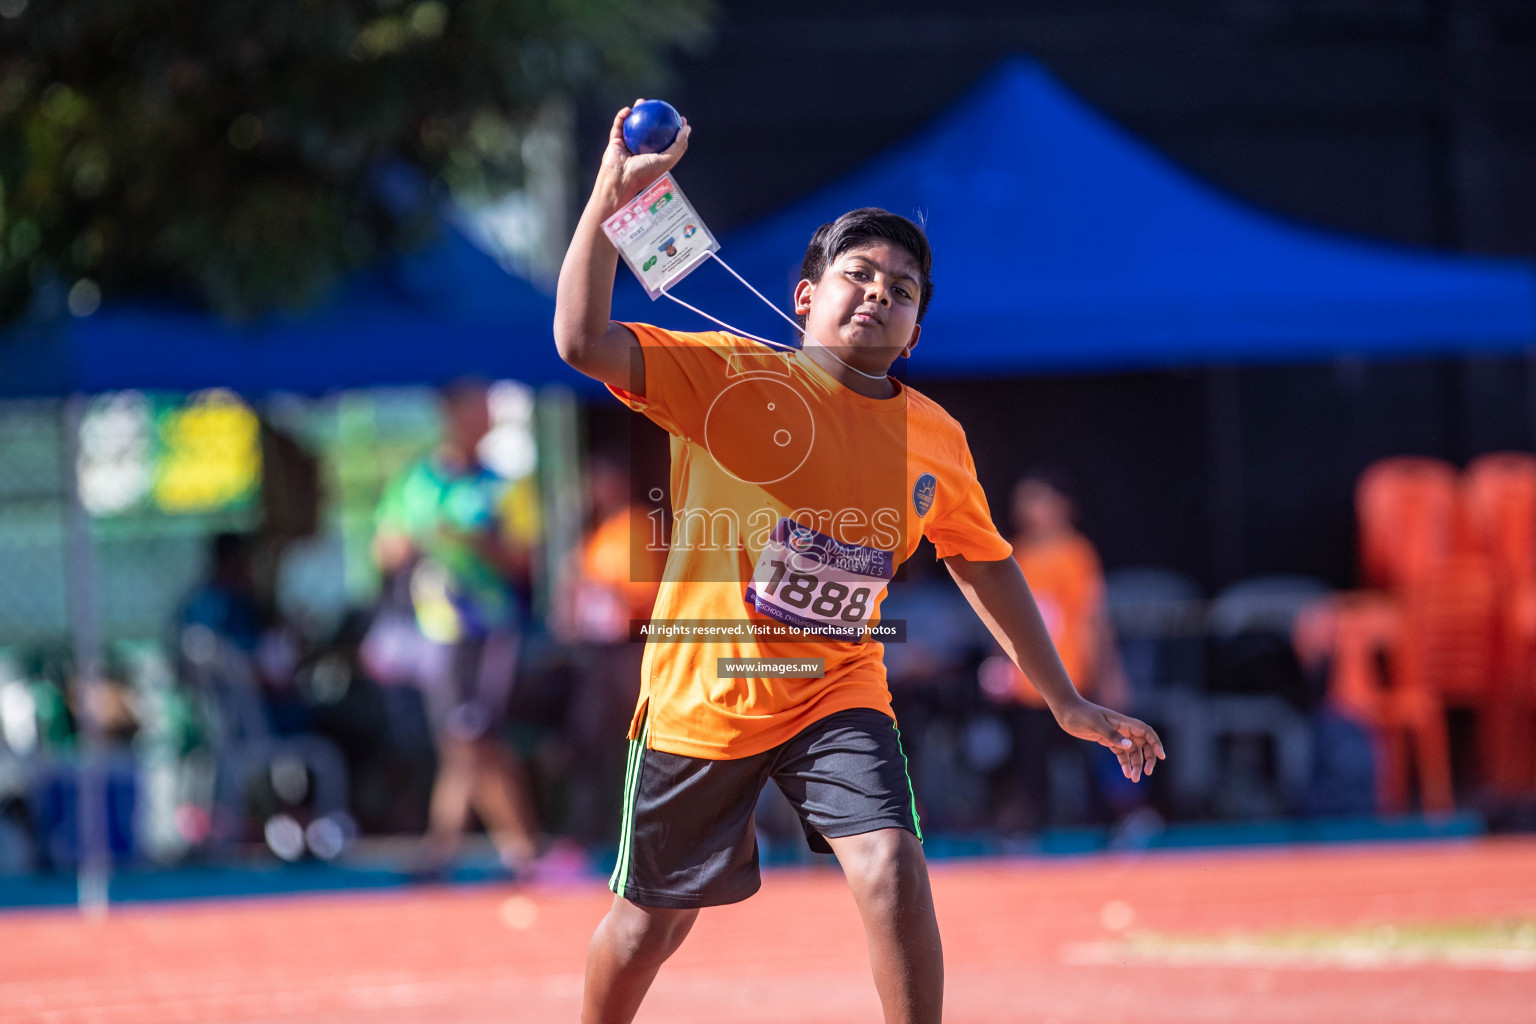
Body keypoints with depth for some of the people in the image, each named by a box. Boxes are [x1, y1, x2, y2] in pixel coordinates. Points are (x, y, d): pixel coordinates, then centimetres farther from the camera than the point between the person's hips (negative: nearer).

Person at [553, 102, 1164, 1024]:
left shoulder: (936, 440, 0)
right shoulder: (730, 377, -12)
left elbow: (986, 567, 15)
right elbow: (584, 341, -23)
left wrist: (1066, 702, 16)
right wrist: (614, 194, -30)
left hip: (837, 696, 2)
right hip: (701, 696, -2)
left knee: (892, 868, -24)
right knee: (652, 923, 10)